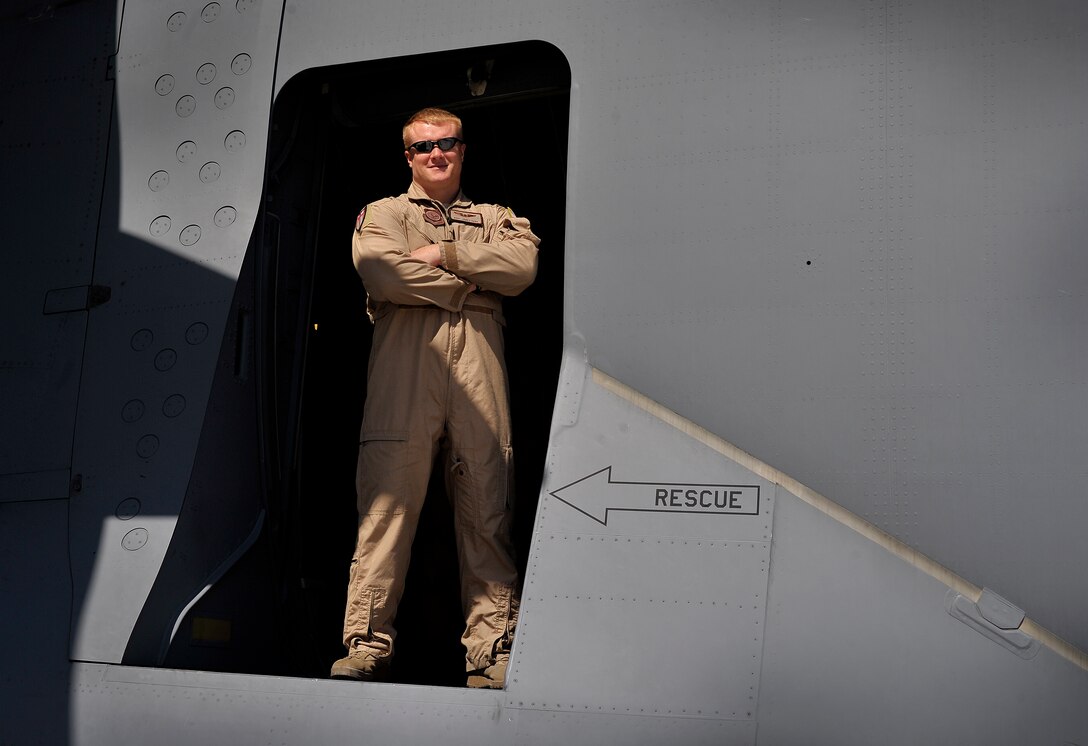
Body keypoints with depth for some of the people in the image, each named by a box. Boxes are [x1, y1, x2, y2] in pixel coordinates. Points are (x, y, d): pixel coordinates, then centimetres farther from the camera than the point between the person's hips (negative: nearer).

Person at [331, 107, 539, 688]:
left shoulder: (496, 220, 29)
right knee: (387, 498, -10)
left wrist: (443, 254, 1)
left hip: (478, 364, 2)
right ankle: (367, 643, -6)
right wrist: (468, 285, 4)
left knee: (487, 506, -5)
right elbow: (380, 271, -1)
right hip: (405, 365, -1)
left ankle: (492, 650, -3)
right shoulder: (382, 214, 23)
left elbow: (523, 267, 5)